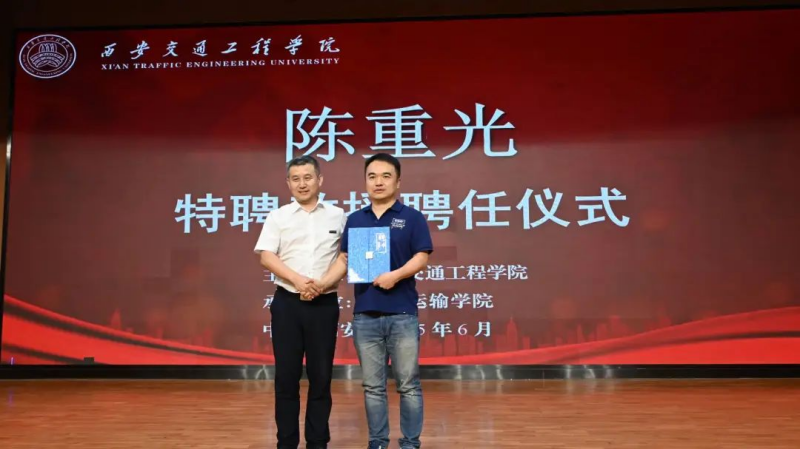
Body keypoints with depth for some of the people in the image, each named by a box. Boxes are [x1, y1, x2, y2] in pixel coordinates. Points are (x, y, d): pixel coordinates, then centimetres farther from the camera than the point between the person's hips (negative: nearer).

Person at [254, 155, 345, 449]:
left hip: (324, 304, 0)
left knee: (321, 375, 4)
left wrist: (324, 284, -9)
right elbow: (266, 257, -2)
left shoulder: (337, 216, 7)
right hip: (287, 303, 0)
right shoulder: (278, 217, 6)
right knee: (286, 375, 3)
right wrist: (298, 280, -15)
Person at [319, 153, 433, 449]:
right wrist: (321, 284, -7)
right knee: (373, 386, 10)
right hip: (365, 314, 3)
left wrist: (396, 275, -23)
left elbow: (422, 257, -6)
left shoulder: (412, 217, 1)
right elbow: (344, 259, 9)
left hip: (402, 313, -3)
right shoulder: (355, 220, 12)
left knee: (408, 385, 4)